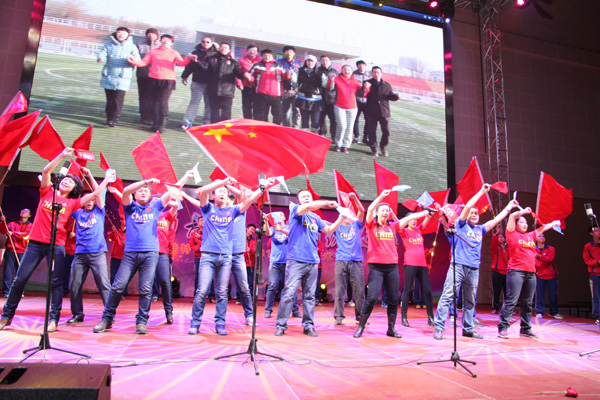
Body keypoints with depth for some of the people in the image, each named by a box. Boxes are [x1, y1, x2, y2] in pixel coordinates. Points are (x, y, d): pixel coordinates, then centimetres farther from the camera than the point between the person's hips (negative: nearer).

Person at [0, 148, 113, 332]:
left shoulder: (72, 203, 8)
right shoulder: (47, 192, 10)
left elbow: (95, 194, 4)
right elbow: (46, 170, -2)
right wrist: (62, 155, -9)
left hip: (57, 246, 0)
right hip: (36, 242, 1)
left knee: (56, 282, -2)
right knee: (19, 279, 6)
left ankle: (53, 319, 3)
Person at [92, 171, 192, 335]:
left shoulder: (155, 207, 15)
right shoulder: (130, 207, 12)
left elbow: (172, 191, 13)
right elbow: (125, 190, -7)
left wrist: (186, 177, 12)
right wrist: (146, 181, -15)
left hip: (150, 253, 0)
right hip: (130, 253, 0)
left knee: (145, 289, -3)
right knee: (117, 287, -4)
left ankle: (142, 321, 6)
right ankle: (107, 319, 10)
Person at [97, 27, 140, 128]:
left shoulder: (132, 46, 4)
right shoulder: (109, 44, 9)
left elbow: (138, 60, -4)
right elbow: (102, 53, 0)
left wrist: (133, 59, -29)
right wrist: (101, 58, -25)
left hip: (122, 78, -2)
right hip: (108, 77, 3)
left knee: (118, 99, -11)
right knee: (109, 99, 9)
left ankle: (114, 119, -6)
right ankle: (109, 118, 21)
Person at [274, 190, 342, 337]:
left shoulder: (316, 218, 19)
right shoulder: (295, 210, 3)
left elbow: (329, 230, 22)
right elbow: (307, 207, -17)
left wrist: (340, 218, 9)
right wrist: (327, 203, -11)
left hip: (313, 261, 5)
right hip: (296, 260, -5)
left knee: (310, 295, 8)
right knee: (288, 293, -8)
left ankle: (308, 325, 15)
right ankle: (281, 325, 0)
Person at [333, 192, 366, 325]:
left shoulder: (356, 225, 15)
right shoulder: (337, 227, 15)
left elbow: (362, 211, 2)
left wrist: (355, 198, -12)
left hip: (356, 261, 1)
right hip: (341, 261, -1)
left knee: (359, 290, 0)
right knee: (339, 290, -3)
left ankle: (360, 316, 10)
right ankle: (338, 316, 1)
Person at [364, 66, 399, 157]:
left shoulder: (387, 85, 11)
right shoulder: (367, 83, 4)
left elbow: (391, 96, 14)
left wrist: (396, 96, -9)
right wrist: (365, 88, -22)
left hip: (384, 112, 1)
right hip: (371, 112, -1)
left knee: (386, 131, 1)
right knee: (371, 131, 2)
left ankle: (384, 146, 24)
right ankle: (374, 149, 15)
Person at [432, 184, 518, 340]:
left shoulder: (480, 229, 20)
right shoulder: (461, 225, 6)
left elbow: (496, 220, 26)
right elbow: (468, 206, -3)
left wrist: (509, 207, 28)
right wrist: (482, 191, 0)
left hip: (474, 269, 6)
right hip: (458, 265, -6)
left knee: (470, 301, 11)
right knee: (447, 296, -10)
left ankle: (468, 329, 20)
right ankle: (438, 327, -9)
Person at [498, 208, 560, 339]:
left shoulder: (531, 235, 19)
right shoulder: (512, 234, 3)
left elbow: (543, 228, 31)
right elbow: (513, 216, -7)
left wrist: (555, 223, 33)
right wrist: (524, 211, -1)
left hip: (531, 272, 7)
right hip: (516, 271, -6)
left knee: (528, 302, 9)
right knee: (511, 300, -11)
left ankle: (525, 329, 17)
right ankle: (503, 328, -9)